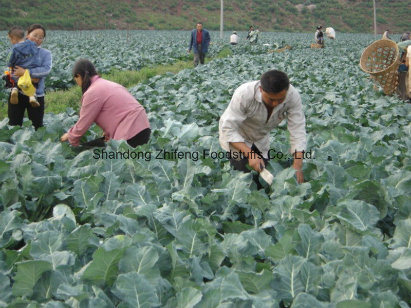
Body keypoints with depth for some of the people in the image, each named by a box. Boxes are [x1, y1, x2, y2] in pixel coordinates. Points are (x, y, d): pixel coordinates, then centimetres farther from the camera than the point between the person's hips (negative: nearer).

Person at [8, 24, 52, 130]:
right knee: (14, 125, 9)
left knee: (37, 126, 9)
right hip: (17, 93, 1)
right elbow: (11, 72, -5)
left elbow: (46, 69, -16)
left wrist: (26, 72, -22)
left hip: (36, 94, -1)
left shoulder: (45, 53, 1)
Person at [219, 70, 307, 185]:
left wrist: (297, 167, -36)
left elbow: (298, 130, -27)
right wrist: (250, 154, -42)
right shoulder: (244, 94, -39)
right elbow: (229, 129, -34)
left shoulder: (293, 96, -29)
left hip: (261, 137, 4)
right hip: (236, 136, -4)